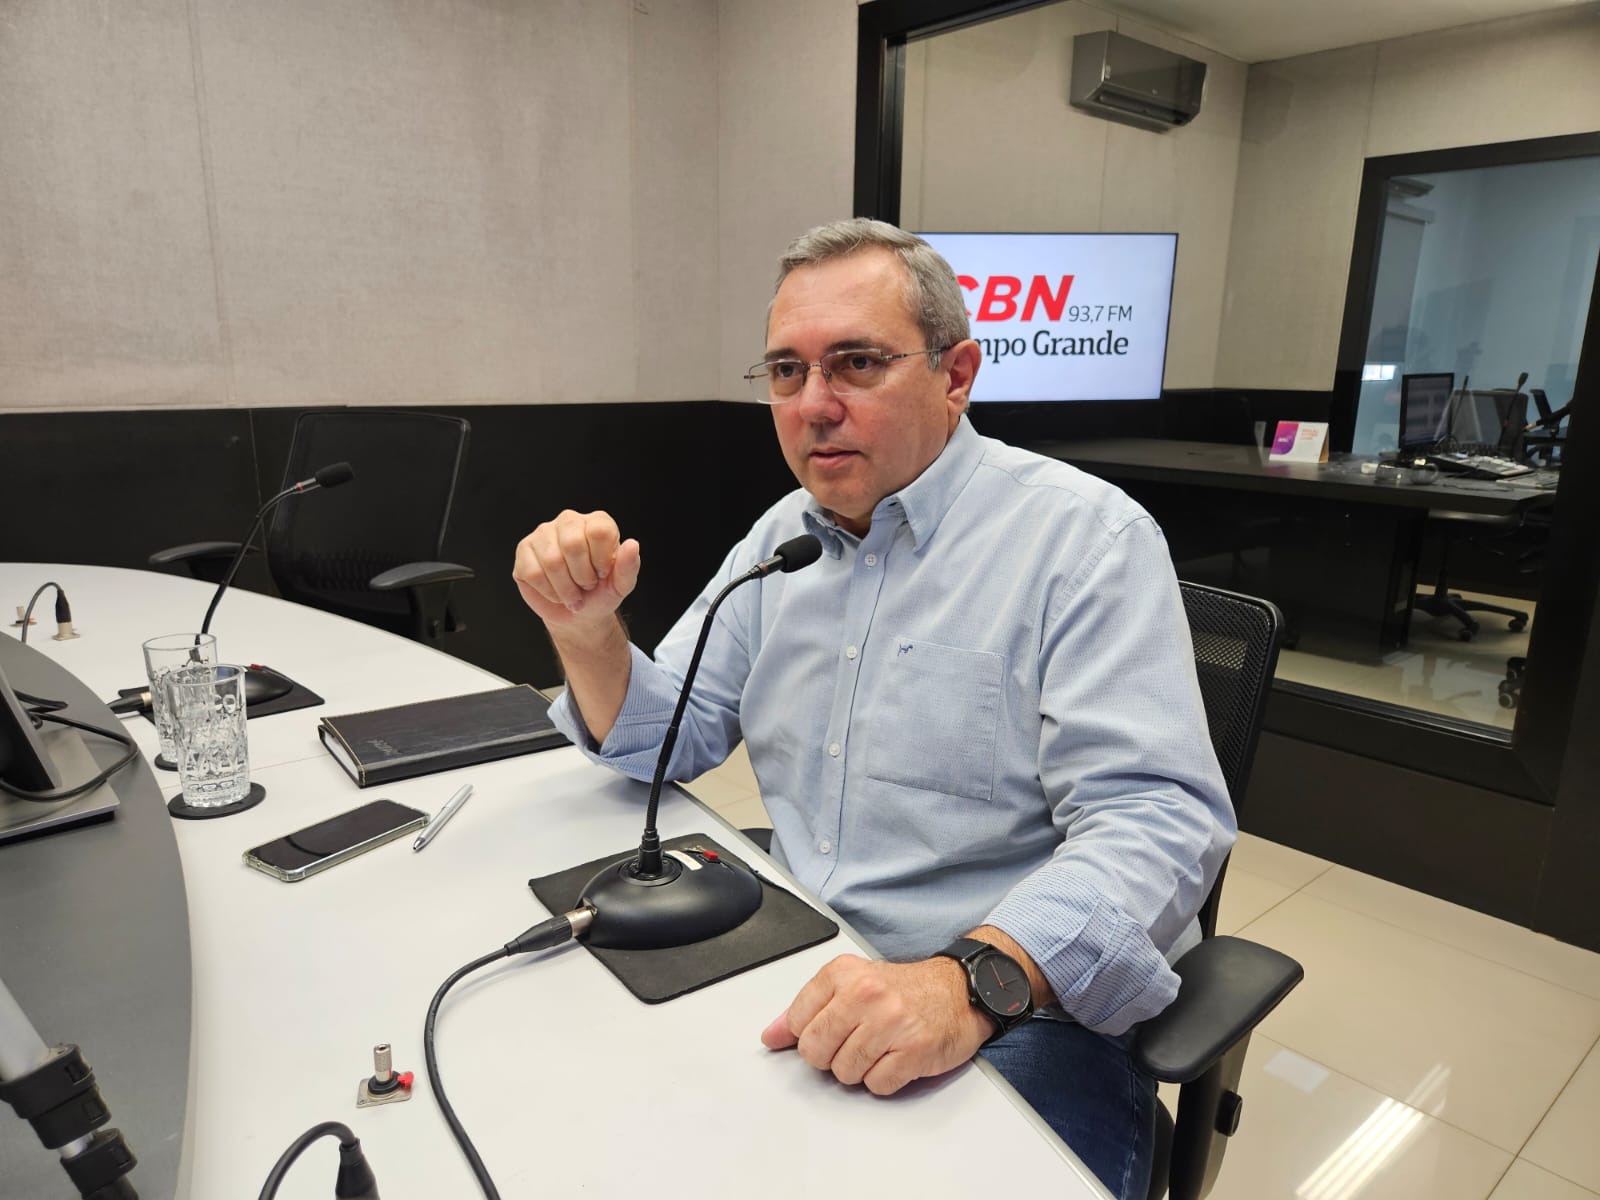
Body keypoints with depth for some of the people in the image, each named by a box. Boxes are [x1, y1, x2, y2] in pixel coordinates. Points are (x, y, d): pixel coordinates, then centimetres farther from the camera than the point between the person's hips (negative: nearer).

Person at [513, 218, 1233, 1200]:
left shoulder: (1086, 537, -12)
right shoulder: (785, 535, 8)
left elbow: (1155, 821, -21)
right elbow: (665, 742, 11)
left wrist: (972, 981, -37)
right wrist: (587, 633, -9)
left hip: (1022, 1013, -4)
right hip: (803, 982, 5)